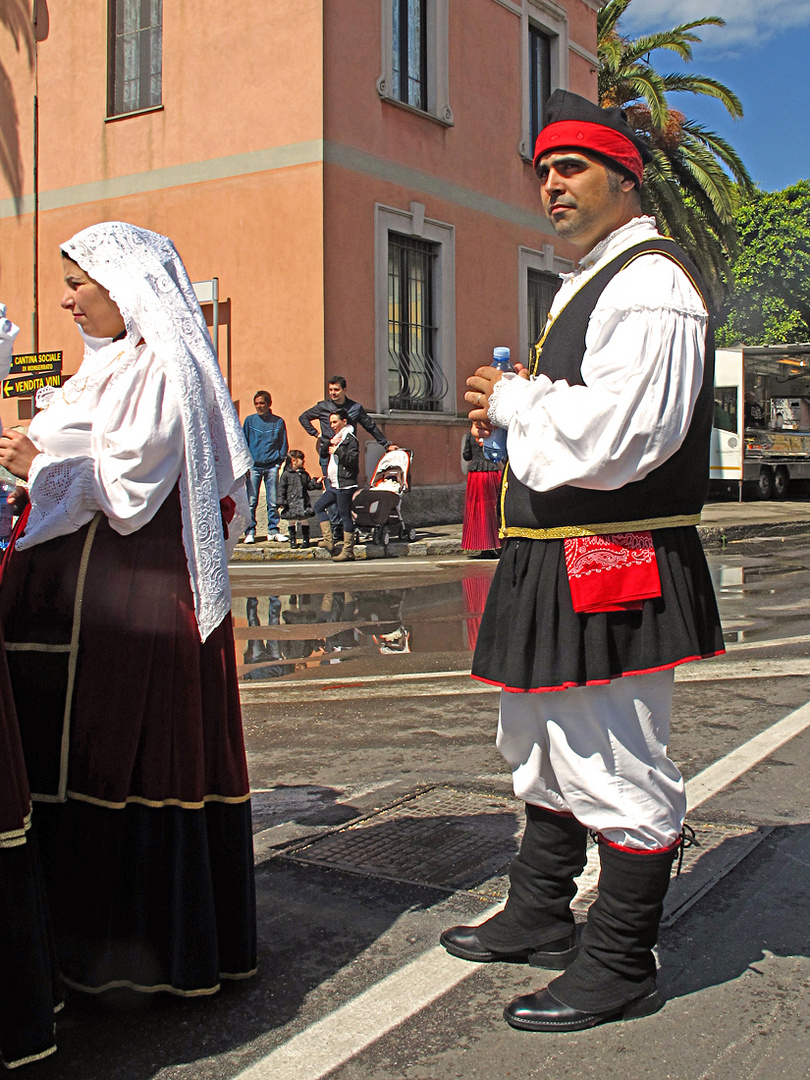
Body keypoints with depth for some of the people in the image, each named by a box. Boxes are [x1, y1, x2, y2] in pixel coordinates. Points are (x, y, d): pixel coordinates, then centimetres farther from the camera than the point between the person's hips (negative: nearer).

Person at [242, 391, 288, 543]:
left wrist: (279, 461, 1)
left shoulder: (278, 422, 6)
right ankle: (250, 531, 3)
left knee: (273, 501, 1)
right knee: (251, 501, -3)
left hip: (271, 466, 0)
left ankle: (273, 530, 11)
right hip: (254, 466, 0)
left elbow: (283, 444, 12)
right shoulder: (249, 421, 7)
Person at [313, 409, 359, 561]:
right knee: (319, 507, 9)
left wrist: (338, 450, -21)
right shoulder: (335, 438, 18)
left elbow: (353, 460, -19)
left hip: (345, 484, -10)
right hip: (334, 484, 10)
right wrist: (328, 444, 9)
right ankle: (329, 540, 7)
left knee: (345, 515, -6)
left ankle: (348, 550, -1)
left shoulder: (350, 440, -9)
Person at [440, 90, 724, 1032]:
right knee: (544, 750, 21)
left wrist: (513, 402, -11)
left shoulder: (650, 283, -14)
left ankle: (619, 965, 16)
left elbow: (618, 433, -26)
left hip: (612, 571, -11)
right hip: (555, 564, 11)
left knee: (617, 766, 1)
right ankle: (539, 917, 38)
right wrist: (513, 409, 7)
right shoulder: (586, 284, 19)